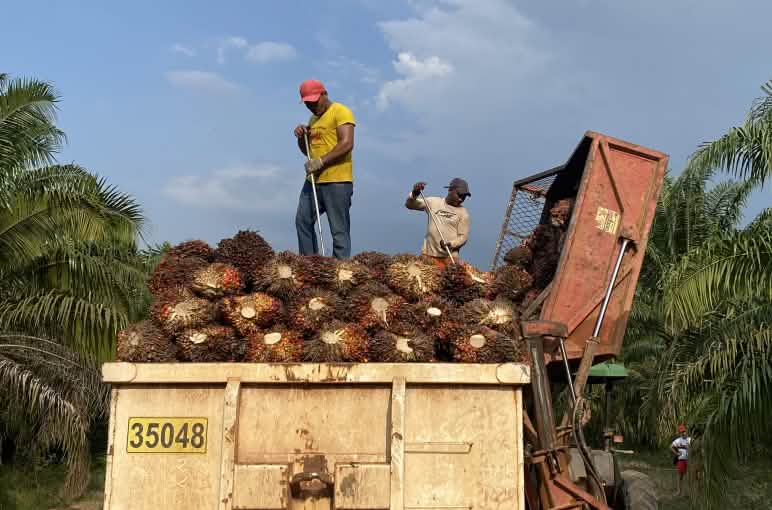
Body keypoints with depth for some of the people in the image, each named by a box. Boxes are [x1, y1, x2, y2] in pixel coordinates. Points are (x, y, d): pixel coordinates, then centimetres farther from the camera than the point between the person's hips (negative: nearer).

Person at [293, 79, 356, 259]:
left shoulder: (340, 112, -4)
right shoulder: (313, 118, 22)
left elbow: (347, 144, -17)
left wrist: (321, 161, -21)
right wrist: (301, 137, 6)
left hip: (337, 181, -8)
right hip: (313, 180, 8)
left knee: (339, 229, -6)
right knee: (303, 221, 5)